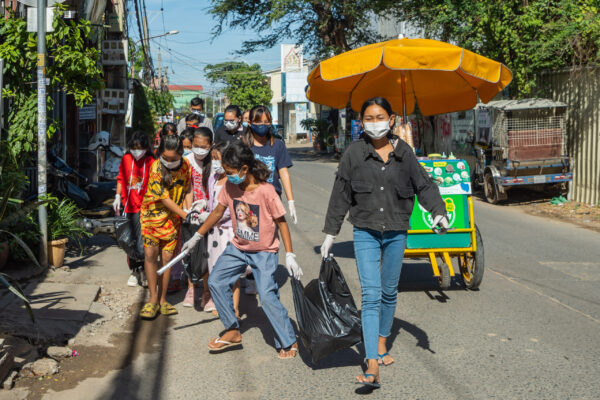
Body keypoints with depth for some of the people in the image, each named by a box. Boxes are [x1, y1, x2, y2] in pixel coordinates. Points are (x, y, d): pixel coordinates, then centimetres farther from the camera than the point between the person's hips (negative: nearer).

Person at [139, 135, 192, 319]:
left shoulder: (185, 165, -5)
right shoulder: (156, 168, -19)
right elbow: (165, 200, -20)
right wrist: (185, 215, -24)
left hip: (173, 218, 3)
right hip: (153, 214, -3)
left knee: (167, 257, 2)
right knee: (150, 254, -13)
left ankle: (162, 300, 13)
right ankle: (153, 299, -3)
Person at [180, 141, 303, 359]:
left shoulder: (266, 191, -24)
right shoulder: (230, 186, -7)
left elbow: (281, 222, -16)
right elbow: (218, 212, 8)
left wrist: (290, 255, -18)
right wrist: (196, 237, 13)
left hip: (264, 252, -6)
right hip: (238, 247, 6)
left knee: (267, 296, -15)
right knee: (216, 282, -2)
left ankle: (288, 342, 4)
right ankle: (233, 332, 13)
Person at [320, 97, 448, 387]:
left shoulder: (403, 152, 3)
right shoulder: (354, 153, -2)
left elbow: (423, 185, 6)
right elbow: (340, 195, 2)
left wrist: (438, 211, -12)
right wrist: (330, 233, 5)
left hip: (396, 233, 3)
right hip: (366, 232, -2)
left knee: (389, 293, 14)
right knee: (371, 296, -11)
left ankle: (381, 342, 35)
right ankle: (373, 365, -13)